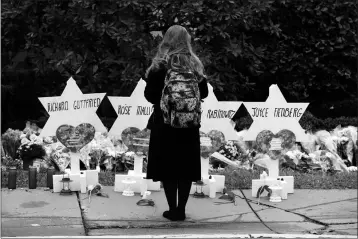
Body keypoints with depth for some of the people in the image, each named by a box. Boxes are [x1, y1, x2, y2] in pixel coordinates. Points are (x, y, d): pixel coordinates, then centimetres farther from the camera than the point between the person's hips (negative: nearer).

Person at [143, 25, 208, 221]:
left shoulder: (160, 65, -11)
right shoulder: (195, 65, -2)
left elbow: (149, 95, -10)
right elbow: (204, 93, 6)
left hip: (164, 124, -3)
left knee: (167, 167, 7)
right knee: (186, 167, 10)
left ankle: (173, 210, 8)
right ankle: (181, 209, 14)